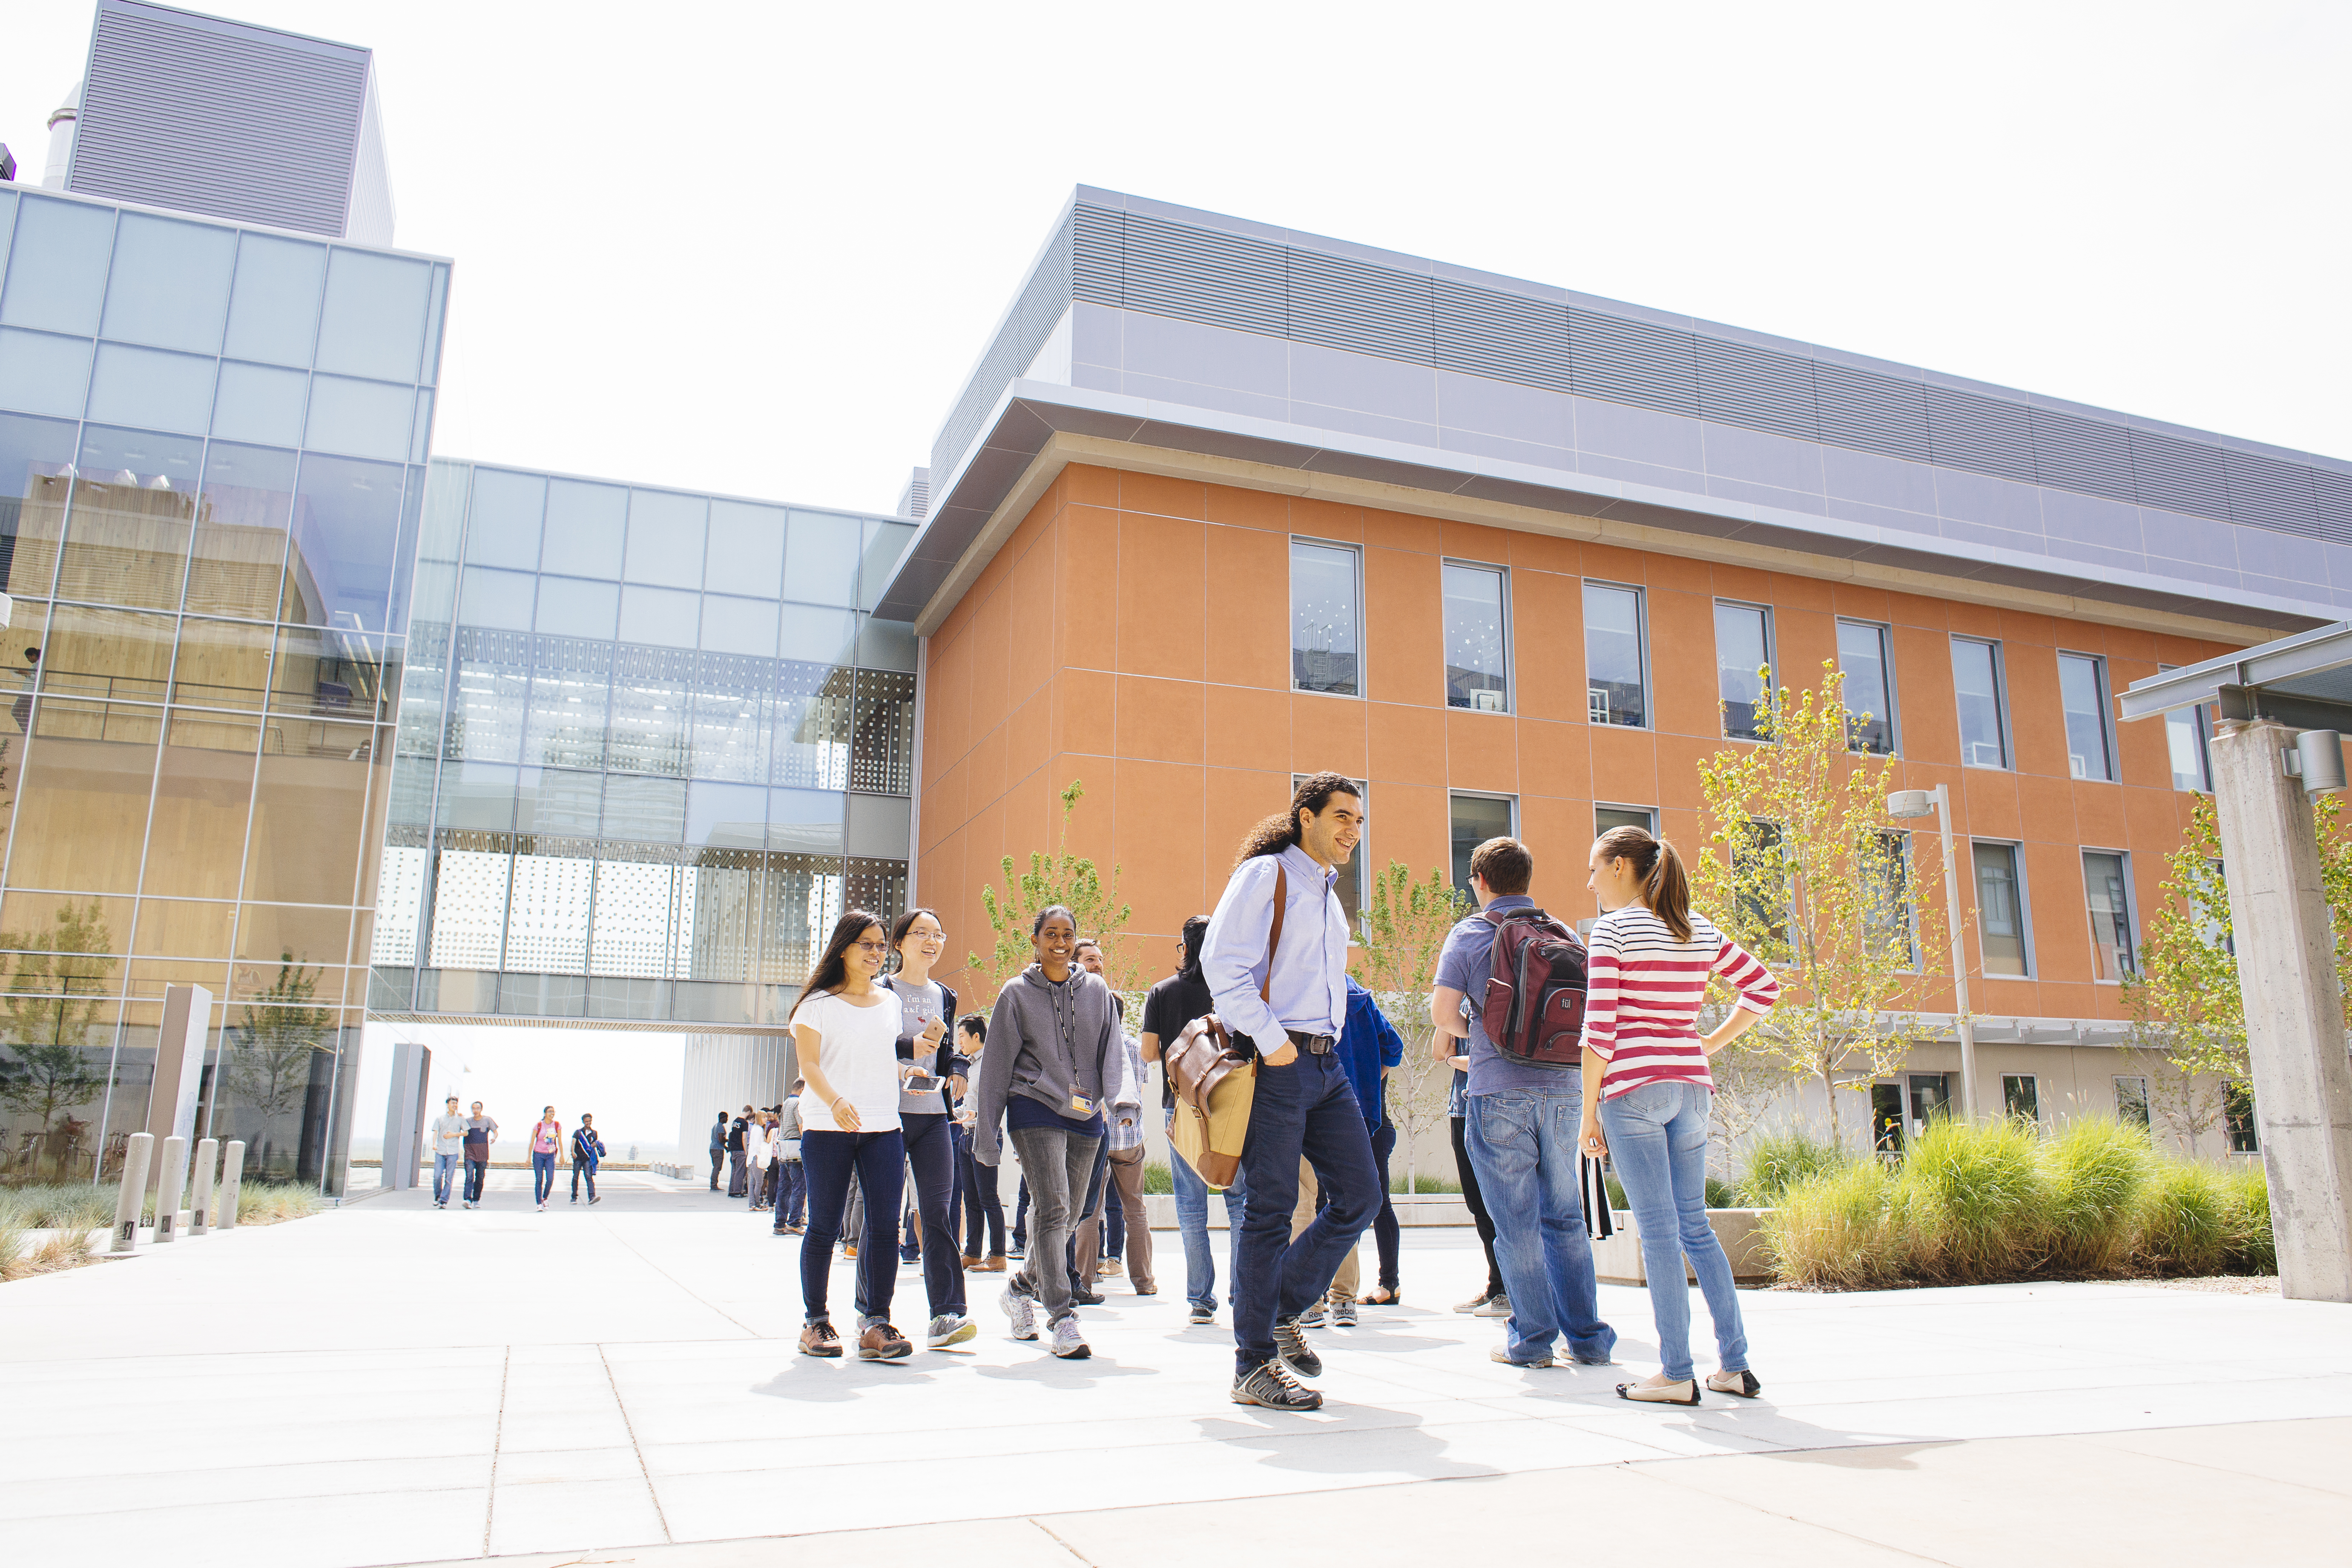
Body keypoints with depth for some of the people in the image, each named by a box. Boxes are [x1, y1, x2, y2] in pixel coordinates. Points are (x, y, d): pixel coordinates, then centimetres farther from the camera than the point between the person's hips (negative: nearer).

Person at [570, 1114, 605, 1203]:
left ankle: (592, 1197, -22)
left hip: (588, 1159, 0)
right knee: (575, 1178, 4)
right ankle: (574, 1197, 17)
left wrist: (596, 1144, 1)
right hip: (578, 1158, 0)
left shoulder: (594, 1133, 14)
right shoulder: (578, 1132, 6)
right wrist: (573, 1152, -25)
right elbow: (573, 1143, -7)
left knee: (589, 1176, -12)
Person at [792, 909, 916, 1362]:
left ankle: (875, 1323, -1)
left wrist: (906, 1073, 11)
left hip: (883, 1127, 4)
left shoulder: (890, 1002, 15)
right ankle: (815, 1321, 15)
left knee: (885, 1225, -6)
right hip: (827, 1129, -4)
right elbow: (809, 1062, -8)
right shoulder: (818, 1002, 1)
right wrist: (835, 1101, -24)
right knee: (824, 1227, 2)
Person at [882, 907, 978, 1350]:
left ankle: (947, 1313, -6)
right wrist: (908, 1048, -23)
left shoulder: (944, 997, 17)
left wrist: (956, 1071, 1)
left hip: (933, 1115, 4)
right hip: (889, 1112, -4)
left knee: (937, 1212, -3)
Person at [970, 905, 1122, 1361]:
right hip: (1035, 1109, -4)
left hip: (1085, 1117, 4)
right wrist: (986, 1131, 1)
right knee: (1053, 1210, -16)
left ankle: (1022, 1288, 33)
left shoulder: (1097, 991, 9)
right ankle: (1062, 1316, -13)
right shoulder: (1017, 994, 2)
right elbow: (997, 1064, 3)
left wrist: (1104, 1094, -8)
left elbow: (1111, 1049, 11)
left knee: (1065, 1216, 10)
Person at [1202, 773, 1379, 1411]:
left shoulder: (1329, 893, 22)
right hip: (1275, 1064, -8)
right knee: (1270, 1211, -4)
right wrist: (1270, 1039, -19)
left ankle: (1285, 1310, 24)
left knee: (1358, 1196, 6)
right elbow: (1221, 962, -15)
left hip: (1326, 1064, 8)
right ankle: (1254, 1367, 5)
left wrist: (1328, 1040, 17)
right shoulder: (1265, 874, -5)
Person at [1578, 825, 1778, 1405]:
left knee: (1658, 1231, -3)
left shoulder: (1613, 929, -7)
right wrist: (1712, 1043, 14)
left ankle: (1676, 1374, 1)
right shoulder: (1701, 930, 11)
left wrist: (1589, 1110, -6)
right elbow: (1764, 989, 17)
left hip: (1633, 1087, -6)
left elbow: (1600, 1029, -11)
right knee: (1695, 1225, 14)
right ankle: (1735, 1363, 15)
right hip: (1692, 1088, 6)